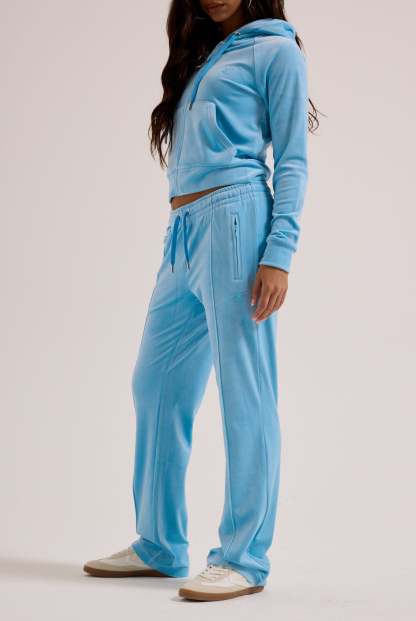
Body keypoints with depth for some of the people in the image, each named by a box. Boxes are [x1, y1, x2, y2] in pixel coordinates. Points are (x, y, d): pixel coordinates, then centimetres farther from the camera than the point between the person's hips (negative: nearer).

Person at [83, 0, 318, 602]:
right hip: (183, 236, 8)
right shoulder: (199, 57, 26)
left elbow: (292, 161, -3)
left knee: (244, 395, -8)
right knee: (155, 387, 7)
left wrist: (279, 254, -15)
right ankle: (159, 545, 17)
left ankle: (244, 559, -5)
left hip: (235, 218, -8)